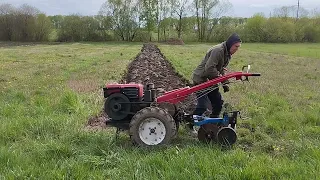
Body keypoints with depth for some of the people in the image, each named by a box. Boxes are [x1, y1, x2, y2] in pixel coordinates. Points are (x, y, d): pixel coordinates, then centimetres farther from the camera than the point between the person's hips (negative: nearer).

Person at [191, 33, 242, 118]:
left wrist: (224, 83, 5)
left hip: (211, 81, 10)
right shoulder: (218, 50, -24)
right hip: (200, 80, -10)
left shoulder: (228, 54, 9)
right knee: (203, 105, -15)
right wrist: (219, 75, -17)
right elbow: (209, 68, -31)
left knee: (218, 102, 12)